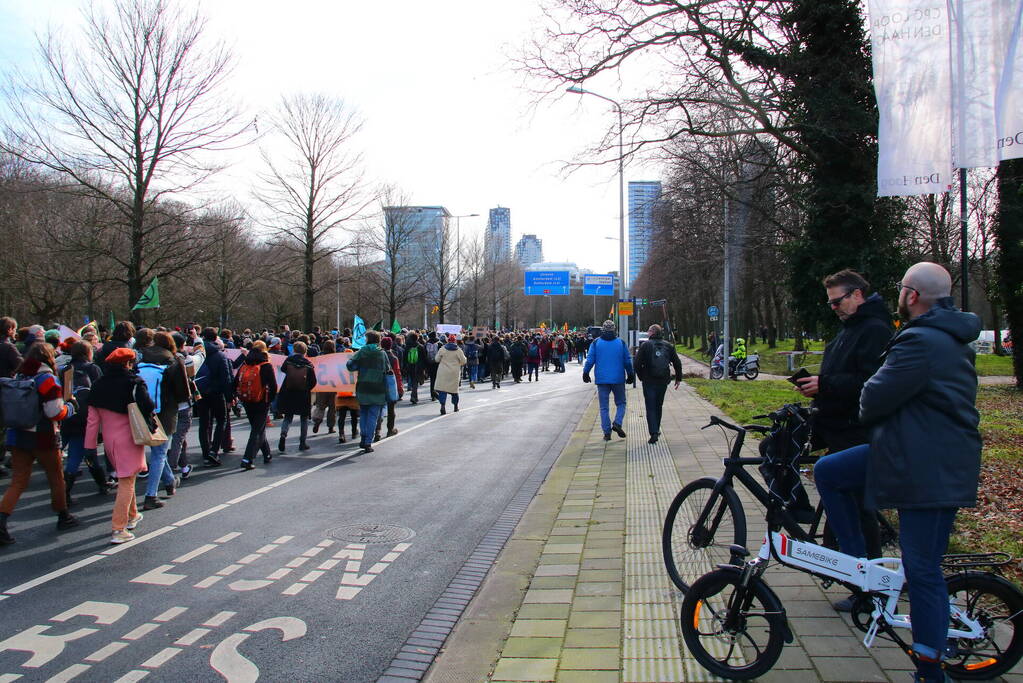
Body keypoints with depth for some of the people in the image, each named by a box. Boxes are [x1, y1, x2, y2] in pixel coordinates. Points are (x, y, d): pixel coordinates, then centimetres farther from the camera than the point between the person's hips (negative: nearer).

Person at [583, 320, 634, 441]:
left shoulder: (596, 343, -2)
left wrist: (585, 373, 9)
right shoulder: (621, 342, 1)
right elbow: (628, 361, 4)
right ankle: (617, 423, -8)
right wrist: (630, 375, 15)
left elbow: (590, 360, -3)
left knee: (604, 407, 6)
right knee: (621, 403, 15)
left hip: (602, 379, 0)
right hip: (618, 379, 0)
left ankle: (607, 432, 3)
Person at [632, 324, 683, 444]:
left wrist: (641, 377, 3)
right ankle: (656, 429, 28)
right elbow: (677, 363, 9)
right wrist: (678, 378, 18)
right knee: (659, 406, 19)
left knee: (650, 407, -1)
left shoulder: (645, 345, -5)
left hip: (649, 381, -4)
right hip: (663, 381, 4)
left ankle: (654, 433, -12)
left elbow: (637, 364, -11)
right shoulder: (668, 346, 8)